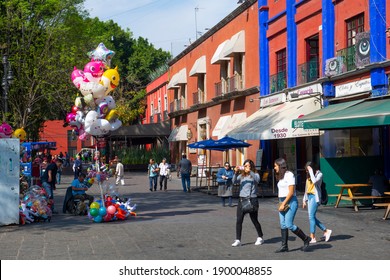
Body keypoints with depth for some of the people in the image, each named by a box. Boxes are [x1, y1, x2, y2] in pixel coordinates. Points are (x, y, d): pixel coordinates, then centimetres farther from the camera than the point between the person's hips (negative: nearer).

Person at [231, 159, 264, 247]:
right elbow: (234, 181, -8)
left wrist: (250, 172, -36)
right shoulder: (241, 176, 8)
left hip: (252, 200, -3)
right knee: (239, 220, -4)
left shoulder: (255, 175, 0)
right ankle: (238, 240, 1)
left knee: (254, 220, 7)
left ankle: (260, 238, 27)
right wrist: (236, 173, -26)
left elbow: (257, 180, -22)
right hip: (242, 199, 3)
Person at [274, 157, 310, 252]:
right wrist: (281, 203, 5)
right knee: (283, 225, 4)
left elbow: (291, 192, -16)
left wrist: (283, 204, -17)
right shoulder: (281, 176, 16)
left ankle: (305, 239, 5)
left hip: (290, 202, -9)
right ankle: (284, 246, 6)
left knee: (289, 224, -11)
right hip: (282, 202, 9)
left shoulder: (289, 175, -11)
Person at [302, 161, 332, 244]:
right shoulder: (308, 175, 15)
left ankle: (312, 237, -8)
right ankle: (326, 231, 16)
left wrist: (311, 171, -19)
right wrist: (305, 200, 19)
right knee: (312, 217, 5)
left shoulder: (319, 174, -6)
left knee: (311, 216, -11)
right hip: (309, 197, 8)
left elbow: (315, 181, -28)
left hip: (315, 197, -8)